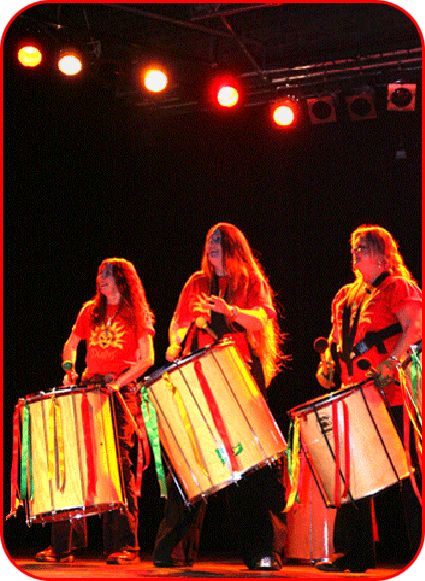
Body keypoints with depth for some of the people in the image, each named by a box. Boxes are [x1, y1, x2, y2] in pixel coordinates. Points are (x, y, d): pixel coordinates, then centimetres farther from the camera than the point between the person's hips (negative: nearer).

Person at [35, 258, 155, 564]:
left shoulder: (136, 315, 5)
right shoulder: (91, 312, 18)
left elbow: (147, 359, -3)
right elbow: (71, 345, 28)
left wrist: (118, 381, -15)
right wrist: (69, 368, 7)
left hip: (121, 391, -4)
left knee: (118, 460, -13)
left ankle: (124, 545, -11)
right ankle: (64, 544, -1)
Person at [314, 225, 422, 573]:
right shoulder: (345, 298, 23)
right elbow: (338, 339, 28)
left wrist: (390, 364, -24)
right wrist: (329, 362, 7)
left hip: (390, 393, -7)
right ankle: (354, 554, 10)